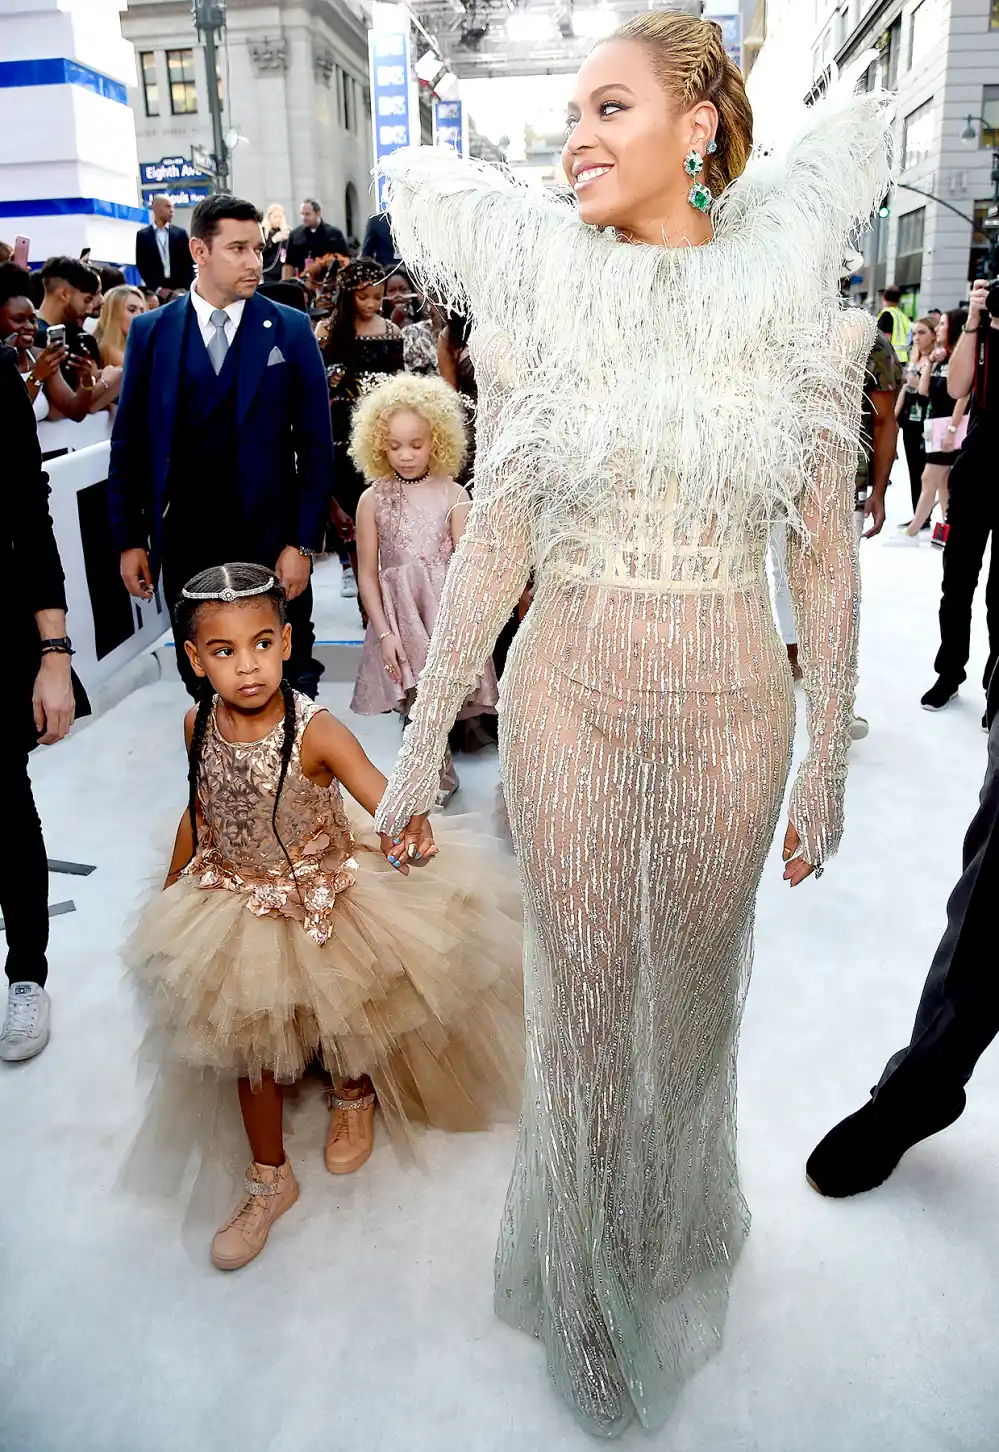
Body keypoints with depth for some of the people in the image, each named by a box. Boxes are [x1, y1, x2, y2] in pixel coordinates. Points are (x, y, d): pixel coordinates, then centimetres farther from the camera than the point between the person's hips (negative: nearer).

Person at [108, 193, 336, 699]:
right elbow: (129, 443, 7)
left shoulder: (290, 329, 0)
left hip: (269, 537, -1)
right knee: (201, 683, 12)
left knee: (290, 679, 7)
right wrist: (129, 539, 3)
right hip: (183, 540, 2)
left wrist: (302, 543, -8)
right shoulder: (149, 331, 4)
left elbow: (315, 444, -2)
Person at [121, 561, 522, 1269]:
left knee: (343, 1016, 16)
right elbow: (200, 811, 5)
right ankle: (271, 1179, 31)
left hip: (322, 897, -3)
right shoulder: (199, 725, -12)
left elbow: (385, 797, -36)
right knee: (251, 1039, 11)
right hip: (237, 903, 4)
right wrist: (171, 891, 16)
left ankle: (355, 1094, 52)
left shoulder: (315, 731, -26)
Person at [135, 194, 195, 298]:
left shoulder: (180, 233, 10)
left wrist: (187, 289, -6)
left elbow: (189, 263, 7)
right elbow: (141, 265, 3)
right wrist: (157, 289, -8)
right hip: (155, 291, -1)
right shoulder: (142, 235, 7)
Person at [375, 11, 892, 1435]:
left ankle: (679, 1240, 51)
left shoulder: (795, 303, -3)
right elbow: (493, 541, -1)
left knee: (694, 997, 18)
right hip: (567, 705, 0)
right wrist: (423, 743, 0)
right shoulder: (540, 295, -2)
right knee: (582, 1006, 13)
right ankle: (589, 1283, 43)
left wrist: (829, 758, 1)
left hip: (731, 714, 1)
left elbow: (826, 556, 0)